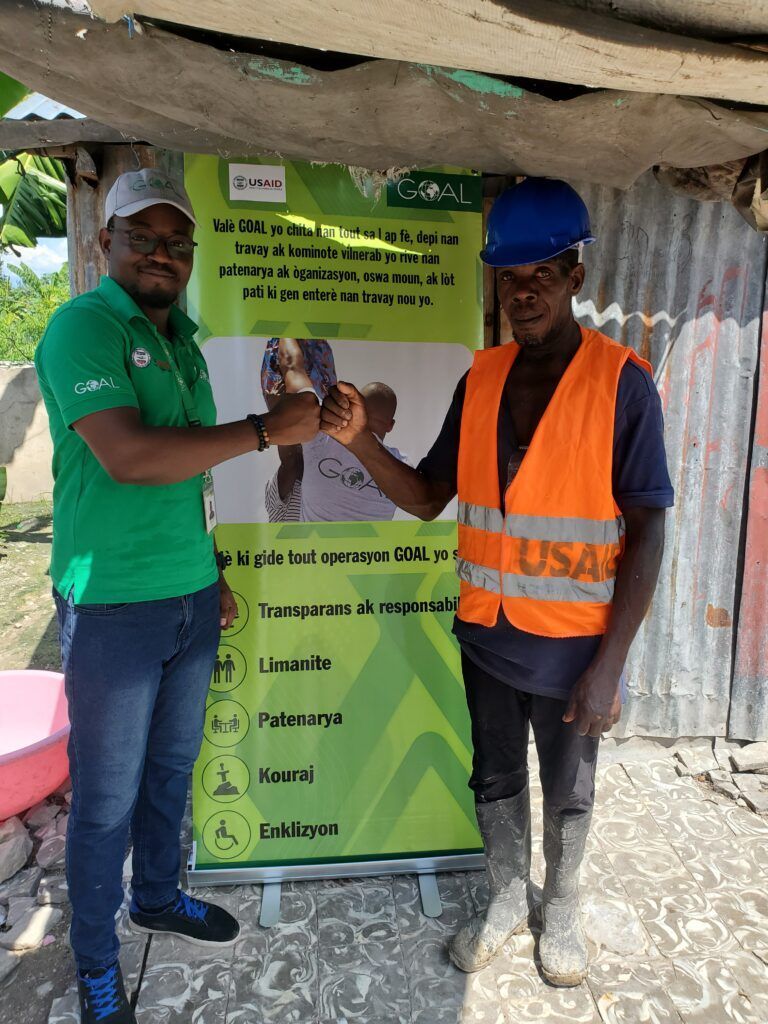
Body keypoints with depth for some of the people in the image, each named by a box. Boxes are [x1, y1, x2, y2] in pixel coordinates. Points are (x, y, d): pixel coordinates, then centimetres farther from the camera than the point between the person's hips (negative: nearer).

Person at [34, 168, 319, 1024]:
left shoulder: (182, 341, 13)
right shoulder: (83, 327, -11)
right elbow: (128, 457, -25)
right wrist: (264, 429, -21)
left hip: (190, 599, 7)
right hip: (112, 607, -7)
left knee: (172, 767, 22)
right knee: (108, 797, 10)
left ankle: (157, 897, 46)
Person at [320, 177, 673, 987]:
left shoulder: (622, 382, -13)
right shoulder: (480, 379, -1)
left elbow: (646, 533, -12)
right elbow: (427, 499, 2)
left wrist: (609, 665, -15)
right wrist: (361, 440, -15)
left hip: (573, 644, -3)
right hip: (485, 635, 4)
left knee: (567, 789, 20)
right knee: (495, 778, 21)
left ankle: (560, 907, 48)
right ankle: (506, 898, 48)